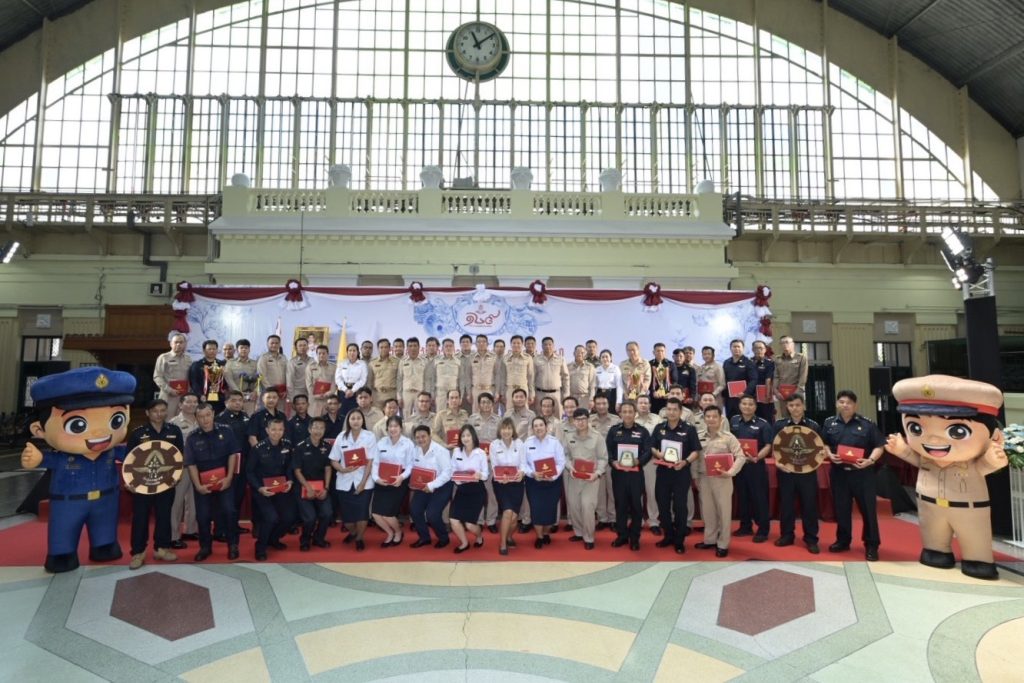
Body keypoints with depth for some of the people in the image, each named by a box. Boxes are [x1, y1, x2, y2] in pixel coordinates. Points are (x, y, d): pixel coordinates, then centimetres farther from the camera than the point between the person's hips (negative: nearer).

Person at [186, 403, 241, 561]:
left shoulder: (226, 432, -3)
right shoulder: (192, 438, -3)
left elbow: (233, 454, -2)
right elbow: (191, 464, -5)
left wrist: (229, 478, -11)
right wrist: (198, 485, -14)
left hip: (224, 480, -1)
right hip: (202, 483, 1)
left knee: (229, 511, -10)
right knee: (203, 515, 5)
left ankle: (233, 545, 6)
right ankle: (205, 547, 24)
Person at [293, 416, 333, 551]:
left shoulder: (326, 447, 2)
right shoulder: (300, 447, -9)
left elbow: (327, 469, 6)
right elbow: (297, 471, -7)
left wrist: (326, 488, -4)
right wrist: (308, 488, -13)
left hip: (321, 485, 3)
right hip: (305, 486, -3)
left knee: (327, 514, -12)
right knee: (310, 517, -16)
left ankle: (318, 538, 16)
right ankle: (305, 540, 15)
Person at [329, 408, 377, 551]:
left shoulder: (370, 436, -5)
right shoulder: (341, 437, 2)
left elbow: (370, 461, -7)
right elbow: (334, 460, 4)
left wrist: (363, 482, -12)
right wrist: (343, 469, -16)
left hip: (364, 481, -2)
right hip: (345, 482, 2)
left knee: (362, 511, -6)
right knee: (346, 513, 6)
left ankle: (359, 538, 21)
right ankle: (352, 532, 39)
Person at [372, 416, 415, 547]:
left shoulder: (408, 443, -5)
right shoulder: (381, 442, 4)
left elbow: (410, 465, -8)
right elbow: (375, 463, 0)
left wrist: (401, 477, -24)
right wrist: (376, 478, -16)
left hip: (399, 482, -4)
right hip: (382, 481, 4)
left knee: (387, 513, -8)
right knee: (376, 513, -1)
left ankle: (398, 532, 26)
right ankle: (390, 533, 30)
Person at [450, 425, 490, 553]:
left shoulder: (481, 453, -5)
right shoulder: (456, 451, 2)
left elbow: (486, 474, -4)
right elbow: (452, 471, 2)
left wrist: (479, 475, -25)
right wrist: (457, 478, -18)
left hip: (477, 490, -3)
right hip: (461, 489, 3)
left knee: (469, 524, -6)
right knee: (454, 521, -11)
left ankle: (480, 536, 32)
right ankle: (464, 543, 20)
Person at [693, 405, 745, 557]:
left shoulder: (728, 437, -6)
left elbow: (740, 457, -10)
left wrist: (731, 472, -19)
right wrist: (696, 476, 8)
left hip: (722, 479, -4)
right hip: (704, 478, 4)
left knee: (723, 510, 3)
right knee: (707, 510, 12)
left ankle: (722, 544, 14)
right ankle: (709, 540, 27)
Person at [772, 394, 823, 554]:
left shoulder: (813, 426, 2)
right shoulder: (779, 425, 3)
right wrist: (777, 461, -14)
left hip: (807, 471, -1)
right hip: (786, 470, 1)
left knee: (809, 504, 4)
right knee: (786, 504, 8)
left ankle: (811, 539, 15)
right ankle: (787, 535, 22)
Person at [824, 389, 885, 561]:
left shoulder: (867, 424, -4)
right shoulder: (830, 423, 6)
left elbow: (879, 446, -3)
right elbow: (823, 444, 12)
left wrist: (870, 460, -18)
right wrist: (830, 455, -6)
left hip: (862, 473, -3)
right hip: (839, 472, 3)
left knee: (868, 509, 2)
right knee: (841, 508, 12)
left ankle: (871, 545, 14)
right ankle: (843, 541, 26)